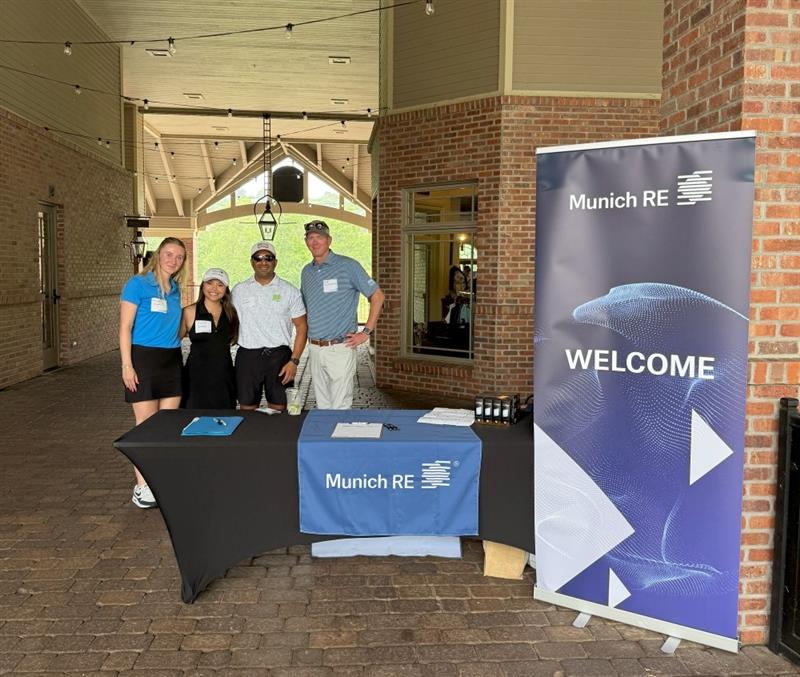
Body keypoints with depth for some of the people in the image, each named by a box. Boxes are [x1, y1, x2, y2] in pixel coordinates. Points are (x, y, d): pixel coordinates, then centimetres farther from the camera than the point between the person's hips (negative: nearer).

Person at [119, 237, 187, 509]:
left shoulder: (175, 290, 12)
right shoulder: (138, 284, -6)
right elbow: (125, 327, -9)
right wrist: (127, 366, -15)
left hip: (172, 361, 6)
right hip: (144, 358, -6)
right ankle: (142, 487, 6)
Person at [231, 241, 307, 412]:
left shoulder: (290, 291, 2)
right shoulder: (239, 290, 7)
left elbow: (301, 327, 1)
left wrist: (294, 361, -8)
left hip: (279, 355, -1)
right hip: (247, 356, 1)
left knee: (278, 408, 6)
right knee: (247, 408, 5)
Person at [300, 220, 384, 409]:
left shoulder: (348, 266, -6)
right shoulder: (306, 271, 12)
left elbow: (377, 296, -5)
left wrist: (366, 332, -9)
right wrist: (307, 333, 11)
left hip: (340, 348, -6)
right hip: (315, 349, 6)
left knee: (340, 408, -4)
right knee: (322, 406, 13)